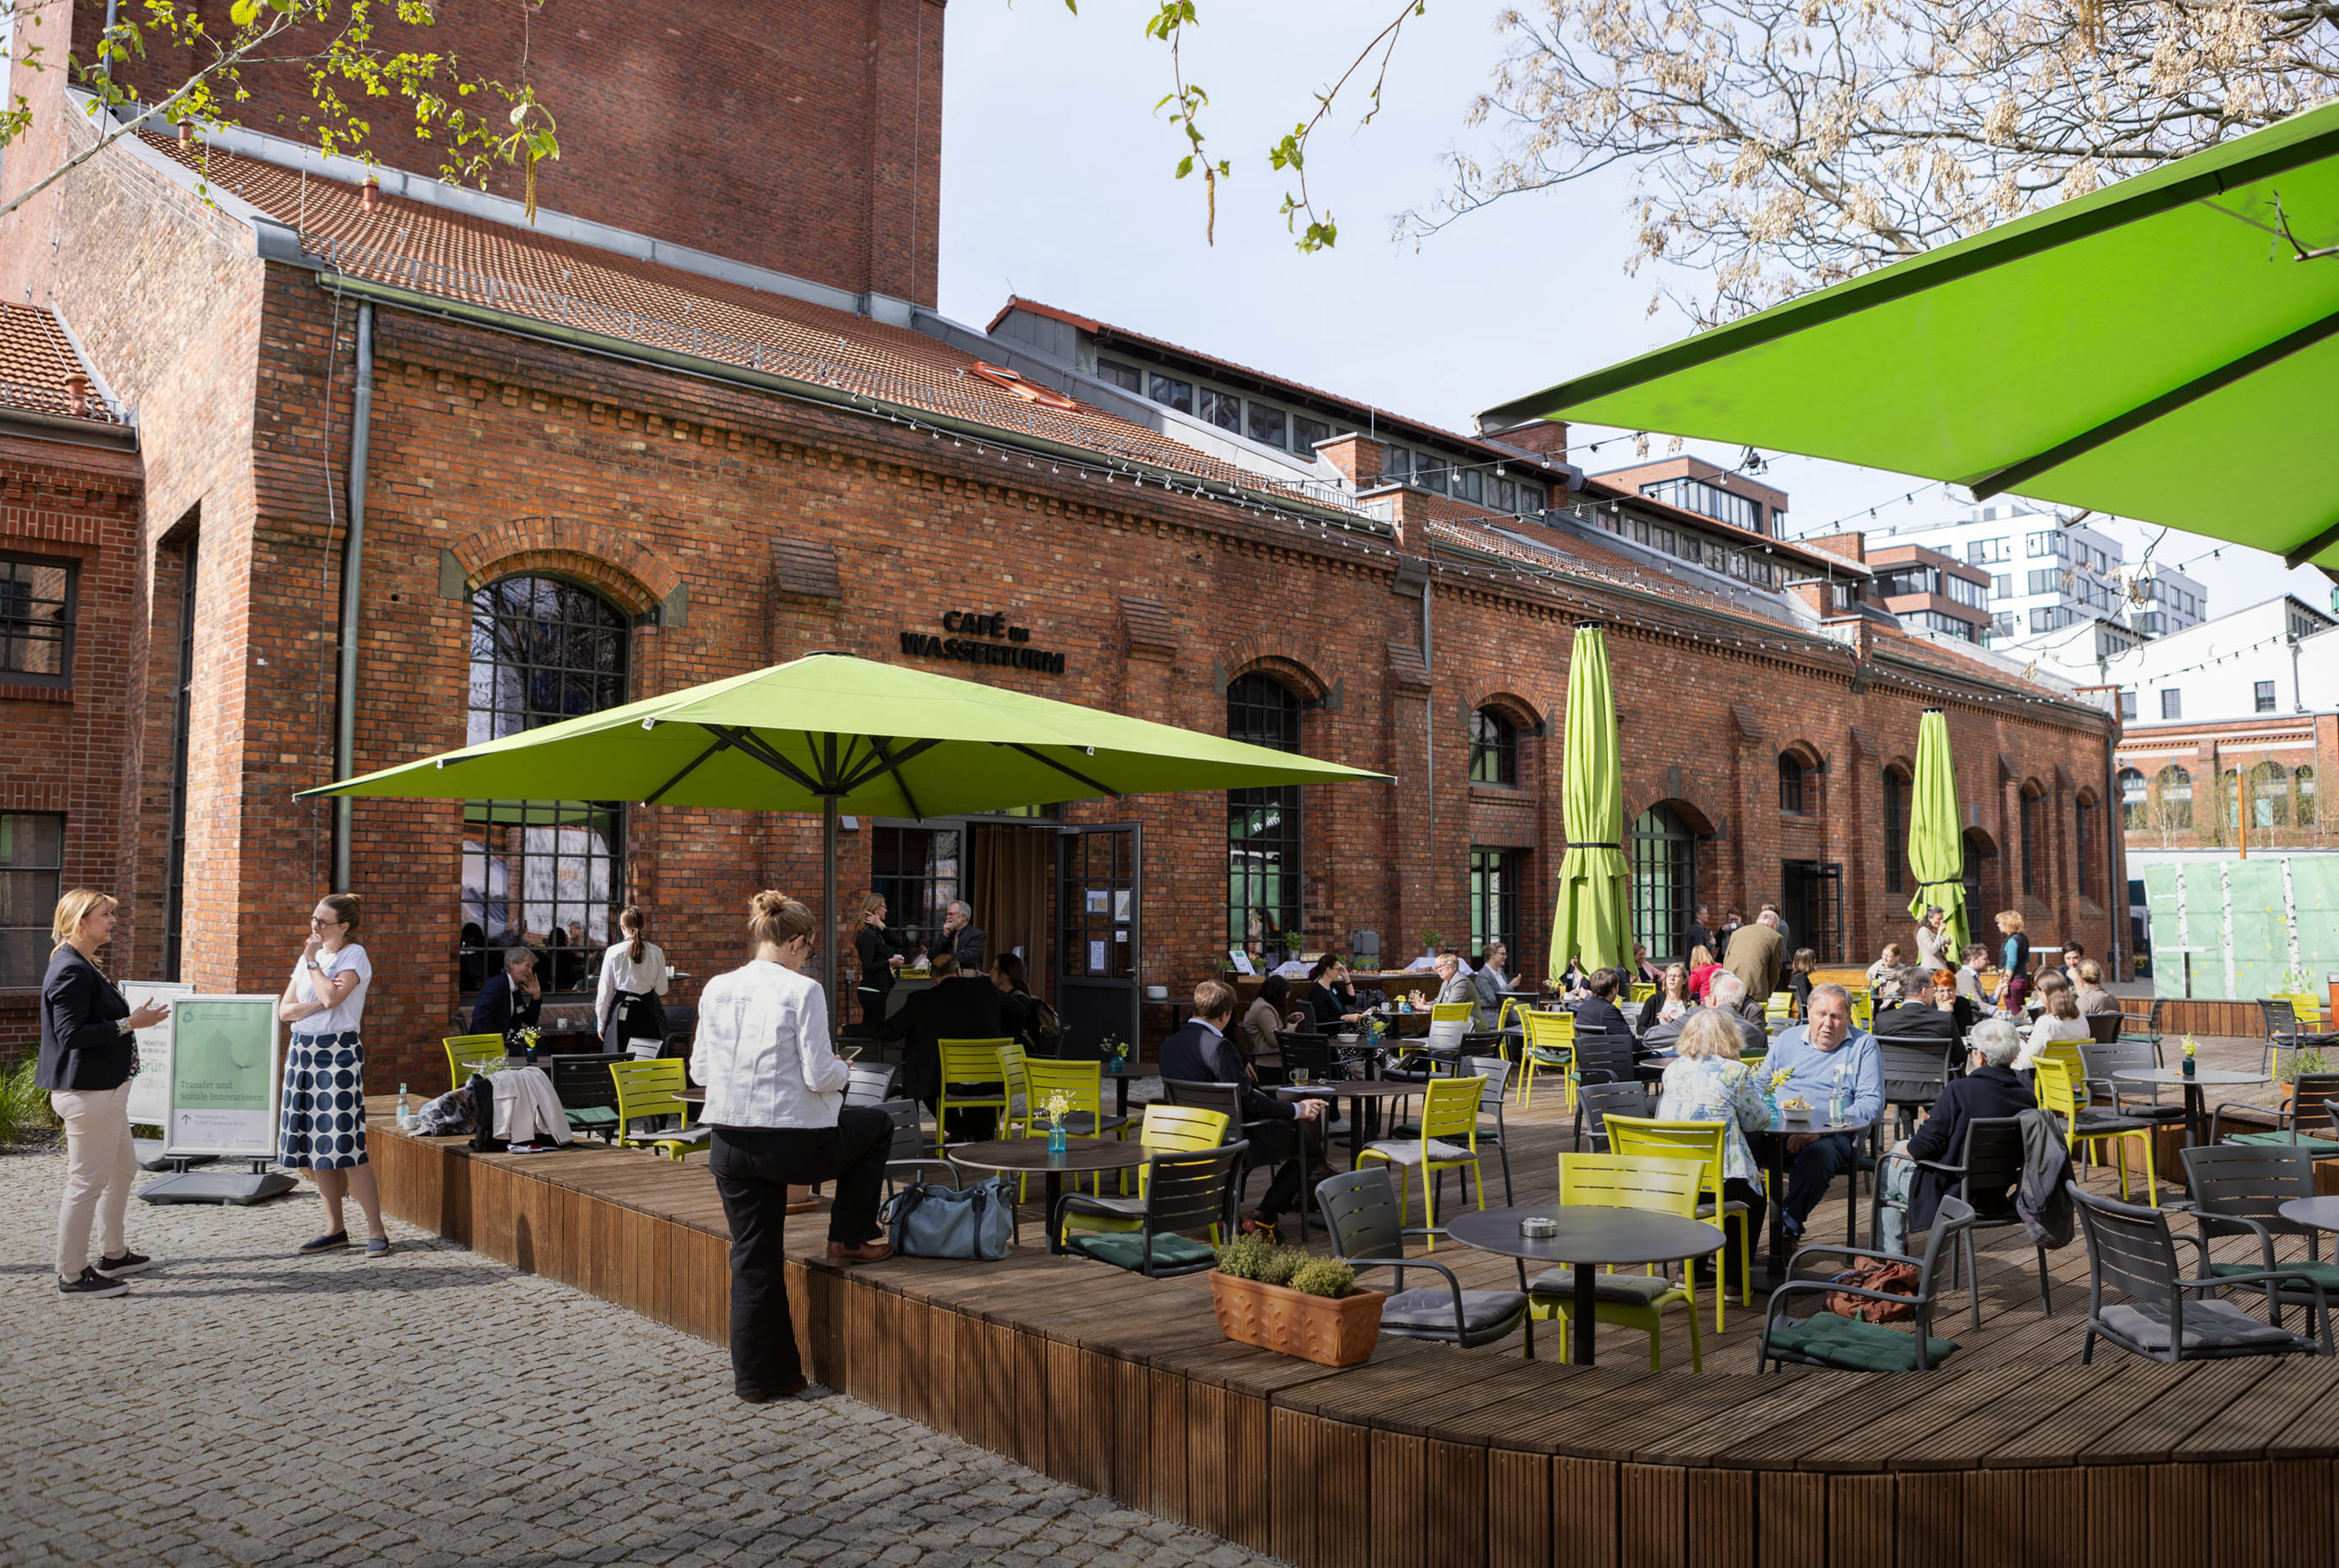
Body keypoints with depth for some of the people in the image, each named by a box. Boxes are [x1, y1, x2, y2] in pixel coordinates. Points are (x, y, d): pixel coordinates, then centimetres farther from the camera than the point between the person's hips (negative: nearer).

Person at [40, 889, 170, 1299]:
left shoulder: (85, 967, 15)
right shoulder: (70, 971, -18)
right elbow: (71, 1034, -24)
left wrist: (133, 1017, 14)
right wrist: (128, 1024, -23)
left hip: (106, 1088, 11)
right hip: (87, 1092, -11)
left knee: (122, 1172, 20)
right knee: (87, 1181, -4)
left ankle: (114, 1255, 33)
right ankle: (72, 1276, 5)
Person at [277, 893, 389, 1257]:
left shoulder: (355, 956, -5)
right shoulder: (309, 956, 15)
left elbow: (331, 996, -21)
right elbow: (285, 1009, 10)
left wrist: (313, 961, -8)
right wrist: (318, 1004, -8)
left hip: (337, 1052, -7)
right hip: (302, 1050, 7)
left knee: (344, 1145, -10)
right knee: (315, 1145, 8)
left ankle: (376, 1231, -5)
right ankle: (335, 1229, 17)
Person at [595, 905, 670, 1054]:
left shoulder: (614, 953, -8)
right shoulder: (656, 952, -3)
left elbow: (605, 992, -2)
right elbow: (662, 990, 2)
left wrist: (602, 1023, 8)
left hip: (622, 1011, -2)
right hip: (648, 1012, 2)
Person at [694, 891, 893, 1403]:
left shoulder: (716, 989, 2)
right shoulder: (803, 991, -13)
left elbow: (700, 1069, 9)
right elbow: (819, 1077, -14)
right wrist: (842, 1069, 8)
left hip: (730, 1143, 5)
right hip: (793, 1142, -5)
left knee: (753, 1259, 15)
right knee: (877, 1125, 24)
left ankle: (760, 1375, 22)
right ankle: (848, 1240, 27)